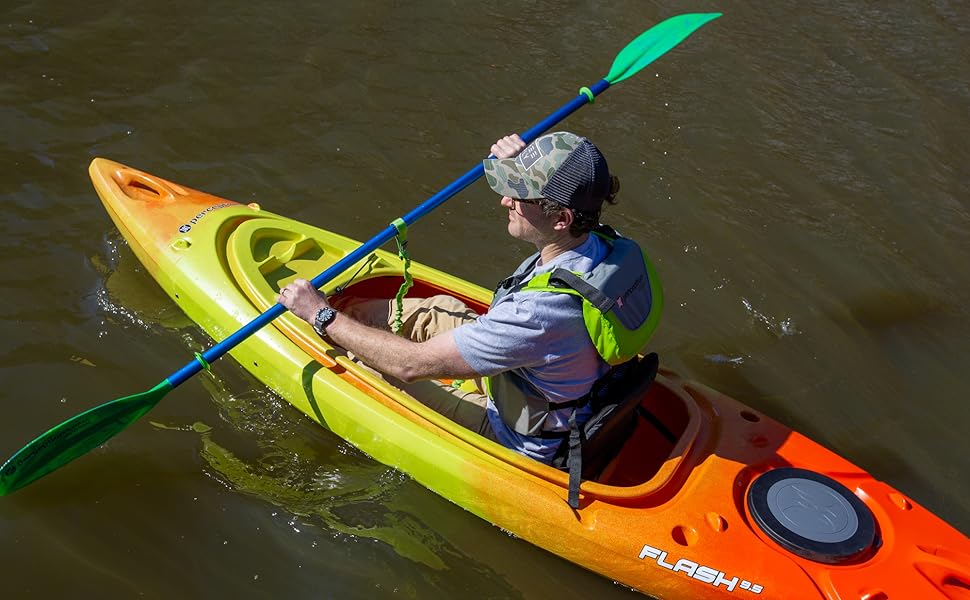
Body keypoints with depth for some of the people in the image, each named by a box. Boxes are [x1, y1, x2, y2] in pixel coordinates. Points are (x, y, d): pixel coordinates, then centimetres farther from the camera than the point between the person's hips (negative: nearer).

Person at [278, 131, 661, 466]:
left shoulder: (542, 310, -40)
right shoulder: (616, 248, -16)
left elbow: (412, 364, -30)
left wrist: (323, 315, -18)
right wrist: (525, 167, 0)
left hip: (520, 441, -7)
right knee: (438, 311, 14)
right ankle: (351, 312, 37)